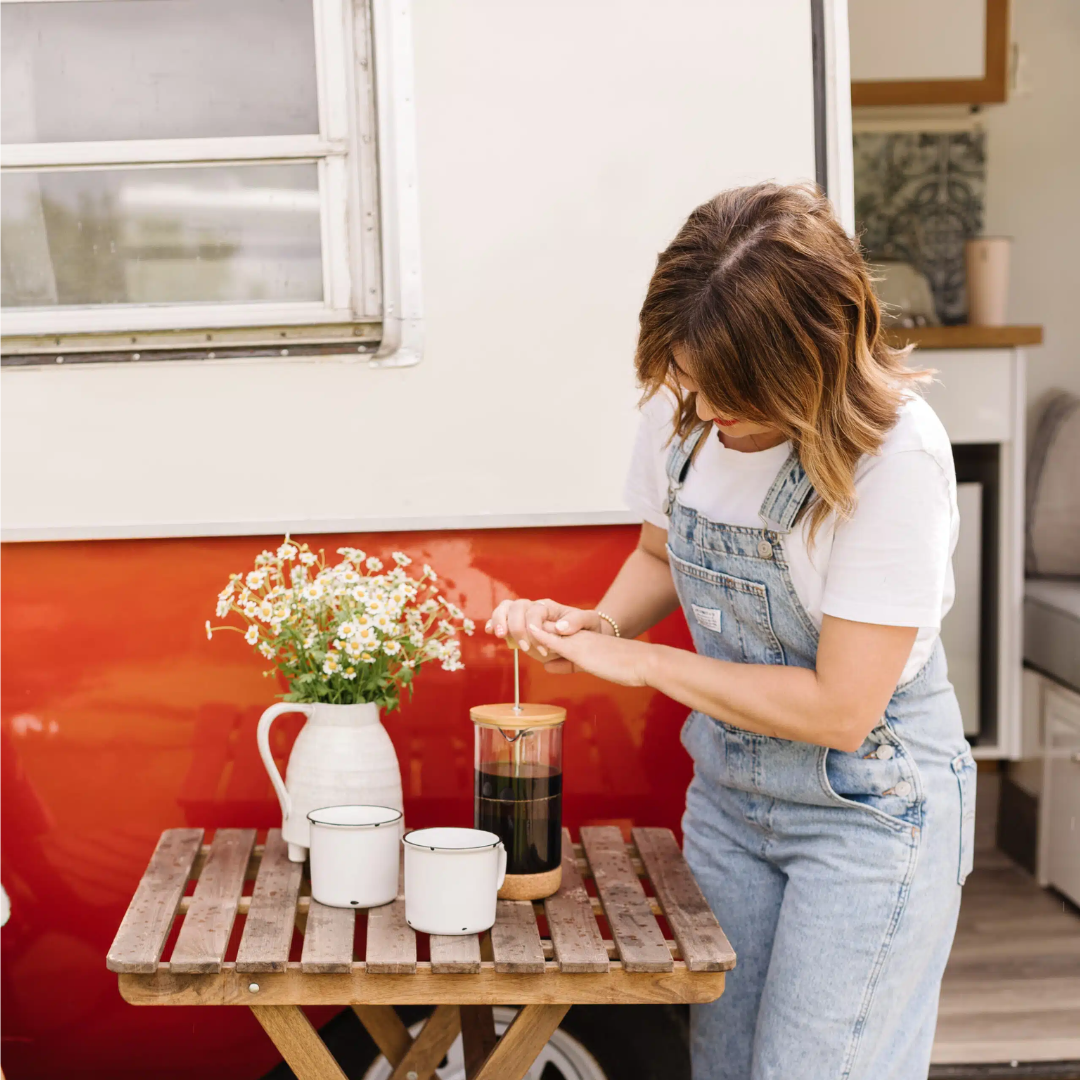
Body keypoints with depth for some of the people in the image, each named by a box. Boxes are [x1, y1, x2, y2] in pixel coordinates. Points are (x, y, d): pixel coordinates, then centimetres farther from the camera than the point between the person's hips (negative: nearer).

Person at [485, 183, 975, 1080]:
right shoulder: (683, 409, -8)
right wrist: (599, 625, -8)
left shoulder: (895, 455, -26)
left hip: (868, 798, -6)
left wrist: (636, 662, -19)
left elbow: (841, 707, -24)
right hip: (727, 786, 6)